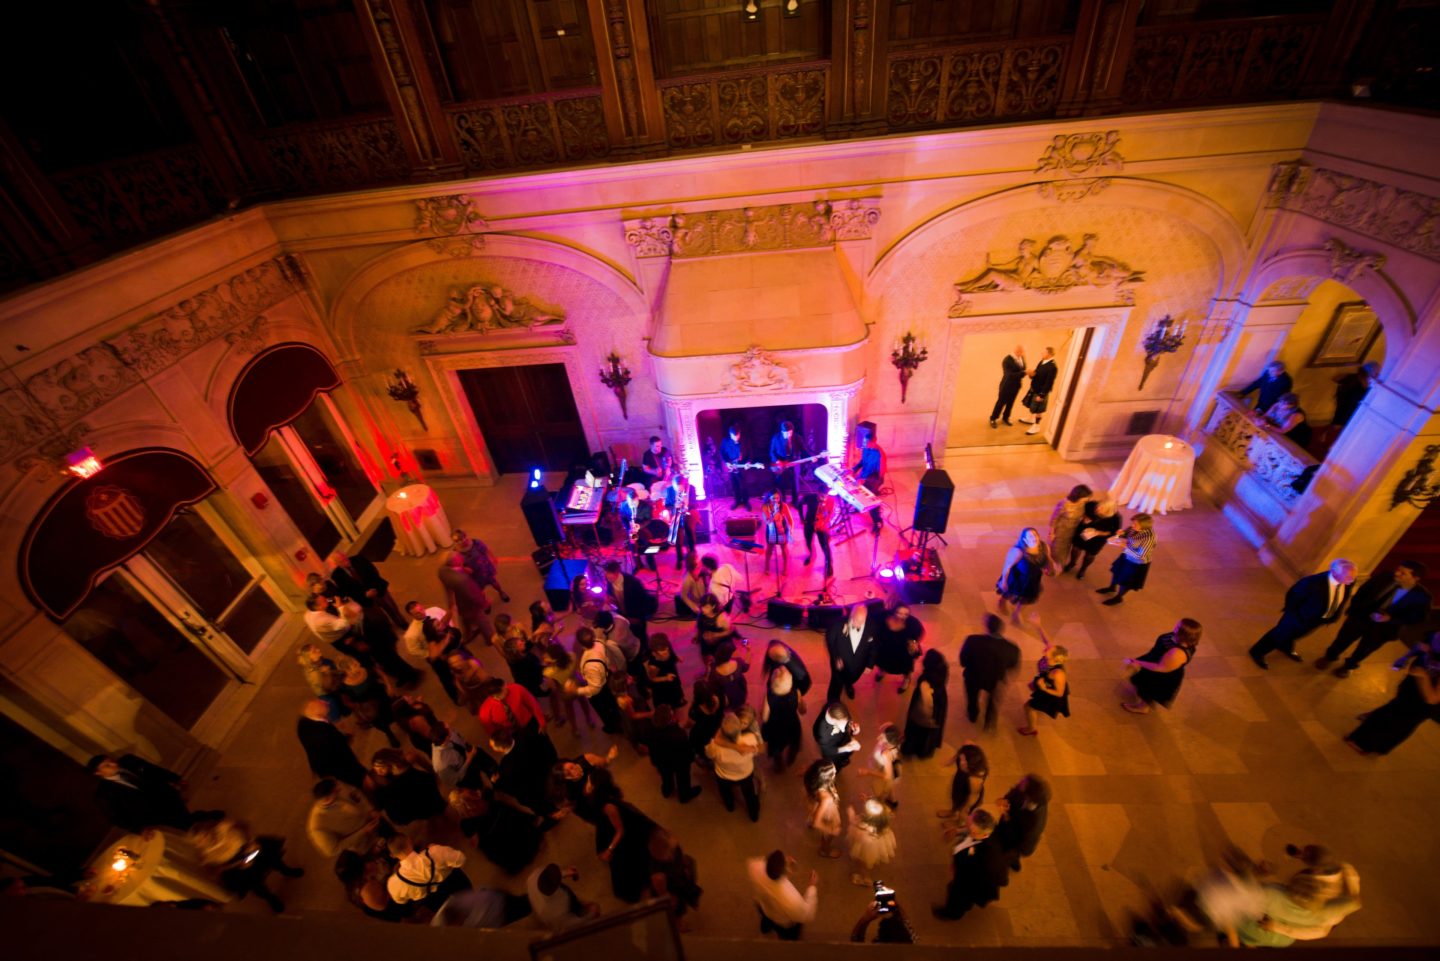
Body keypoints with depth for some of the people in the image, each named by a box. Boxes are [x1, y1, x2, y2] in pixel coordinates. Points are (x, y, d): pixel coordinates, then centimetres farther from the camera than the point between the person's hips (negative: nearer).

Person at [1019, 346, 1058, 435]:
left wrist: (1041, 395, -23)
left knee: (1038, 410, 7)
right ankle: (1031, 419, 49)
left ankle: (1036, 426, 23)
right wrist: (1032, 374, -10)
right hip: (1034, 389, 9)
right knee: (1031, 405, 26)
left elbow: (1049, 383, -26)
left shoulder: (1052, 367, -28)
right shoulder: (1042, 361, 0)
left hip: (1041, 392, -9)